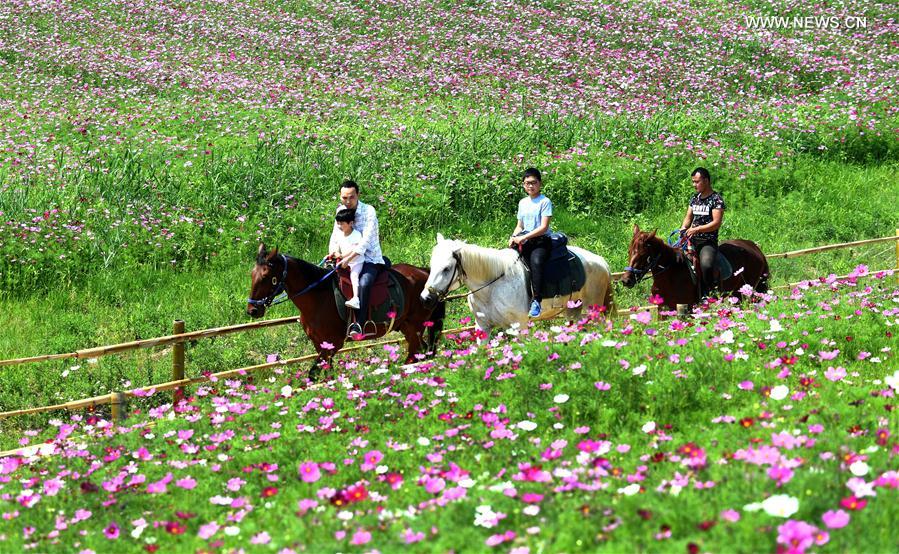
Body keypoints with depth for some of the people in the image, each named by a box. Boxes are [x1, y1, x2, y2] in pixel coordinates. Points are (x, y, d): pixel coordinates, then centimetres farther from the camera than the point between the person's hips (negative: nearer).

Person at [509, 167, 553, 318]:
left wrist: (524, 237, -19)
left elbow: (543, 227, -12)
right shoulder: (523, 203, 17)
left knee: (536, 261, -35)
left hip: (541, 240, -7)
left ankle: (536, 301, -38)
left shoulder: (545, 202, -4)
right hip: (524, 240, 7)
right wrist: (514, 237, -2)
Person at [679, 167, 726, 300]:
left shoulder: (716, 199, -7)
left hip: (708, 242, -7)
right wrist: (683, 229, -1)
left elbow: (716, 223, -14)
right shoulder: (694, 198, 15)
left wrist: (697, 229, -20)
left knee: (706, 265, -32)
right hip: (692, 240, 7)